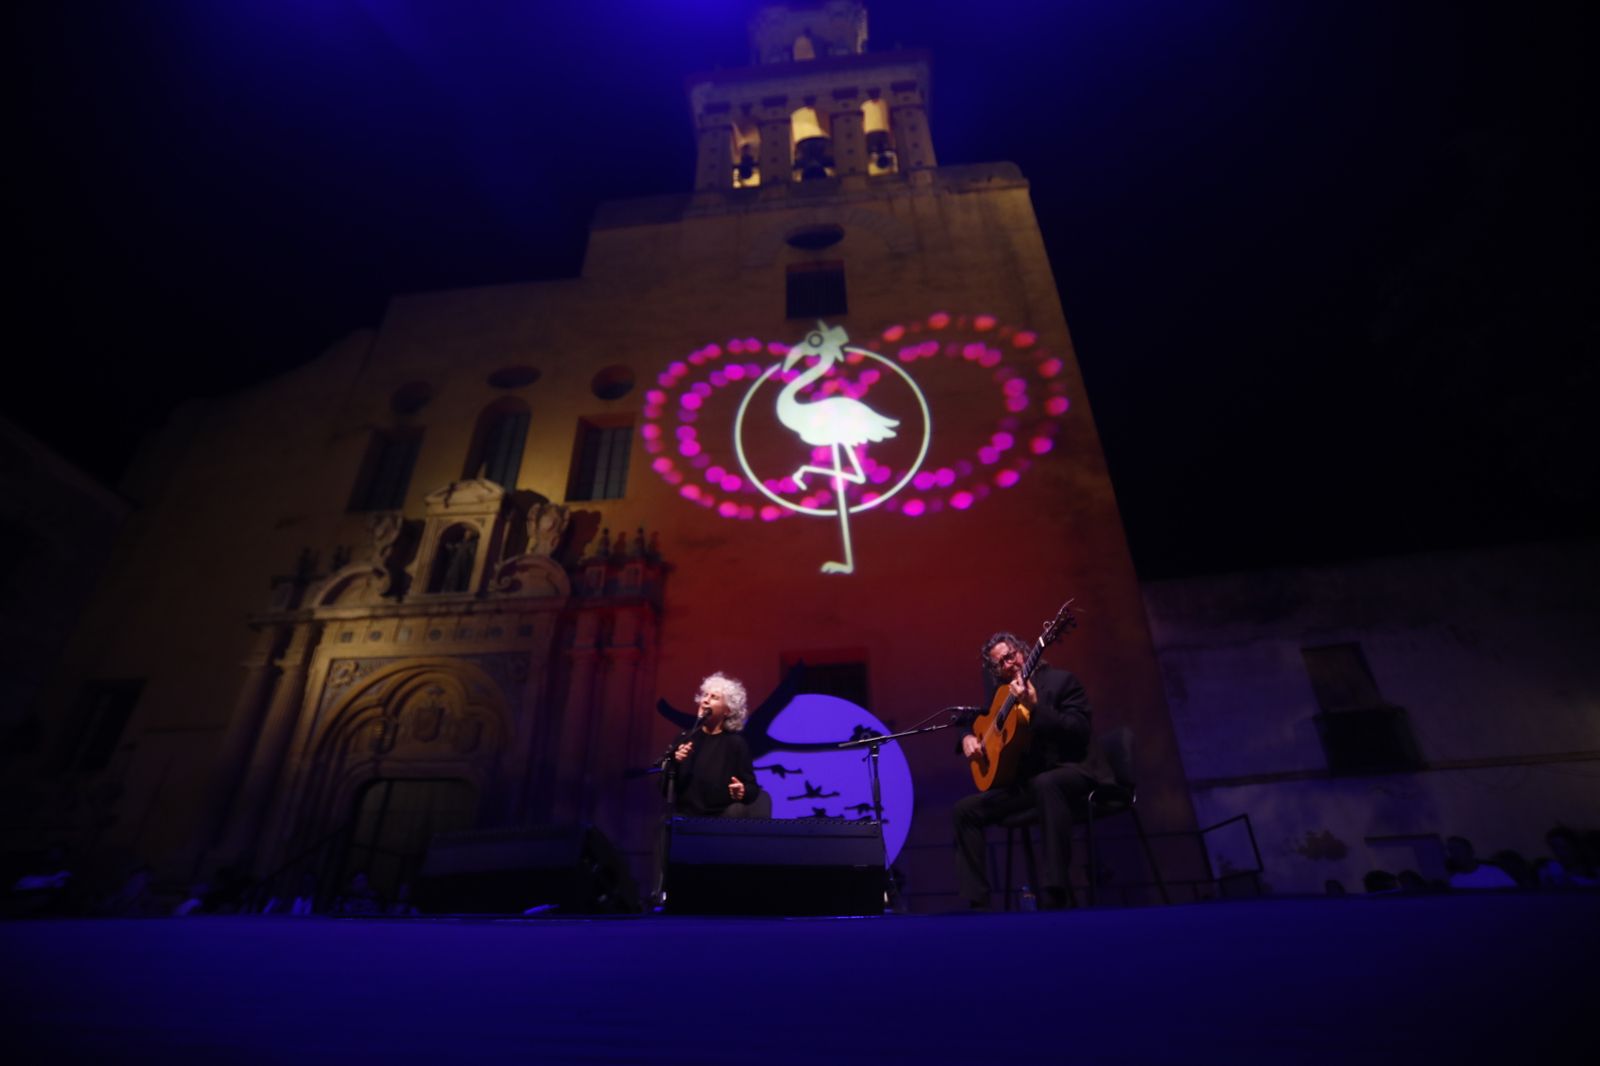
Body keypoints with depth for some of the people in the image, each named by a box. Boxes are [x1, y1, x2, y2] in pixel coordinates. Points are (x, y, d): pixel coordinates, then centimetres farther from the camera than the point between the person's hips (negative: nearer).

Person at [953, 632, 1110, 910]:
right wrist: (969, 738, 0)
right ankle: (977, 903, -4)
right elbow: (982, 723, 24)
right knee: (965, 809, -7)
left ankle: (1054, 898, -40)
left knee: (1045, 784, -42)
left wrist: (1035, 707, -27)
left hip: (1070, 770, -6)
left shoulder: (1061, 680, -5)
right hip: (1024, 780, 7)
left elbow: (1080, 732, -17)